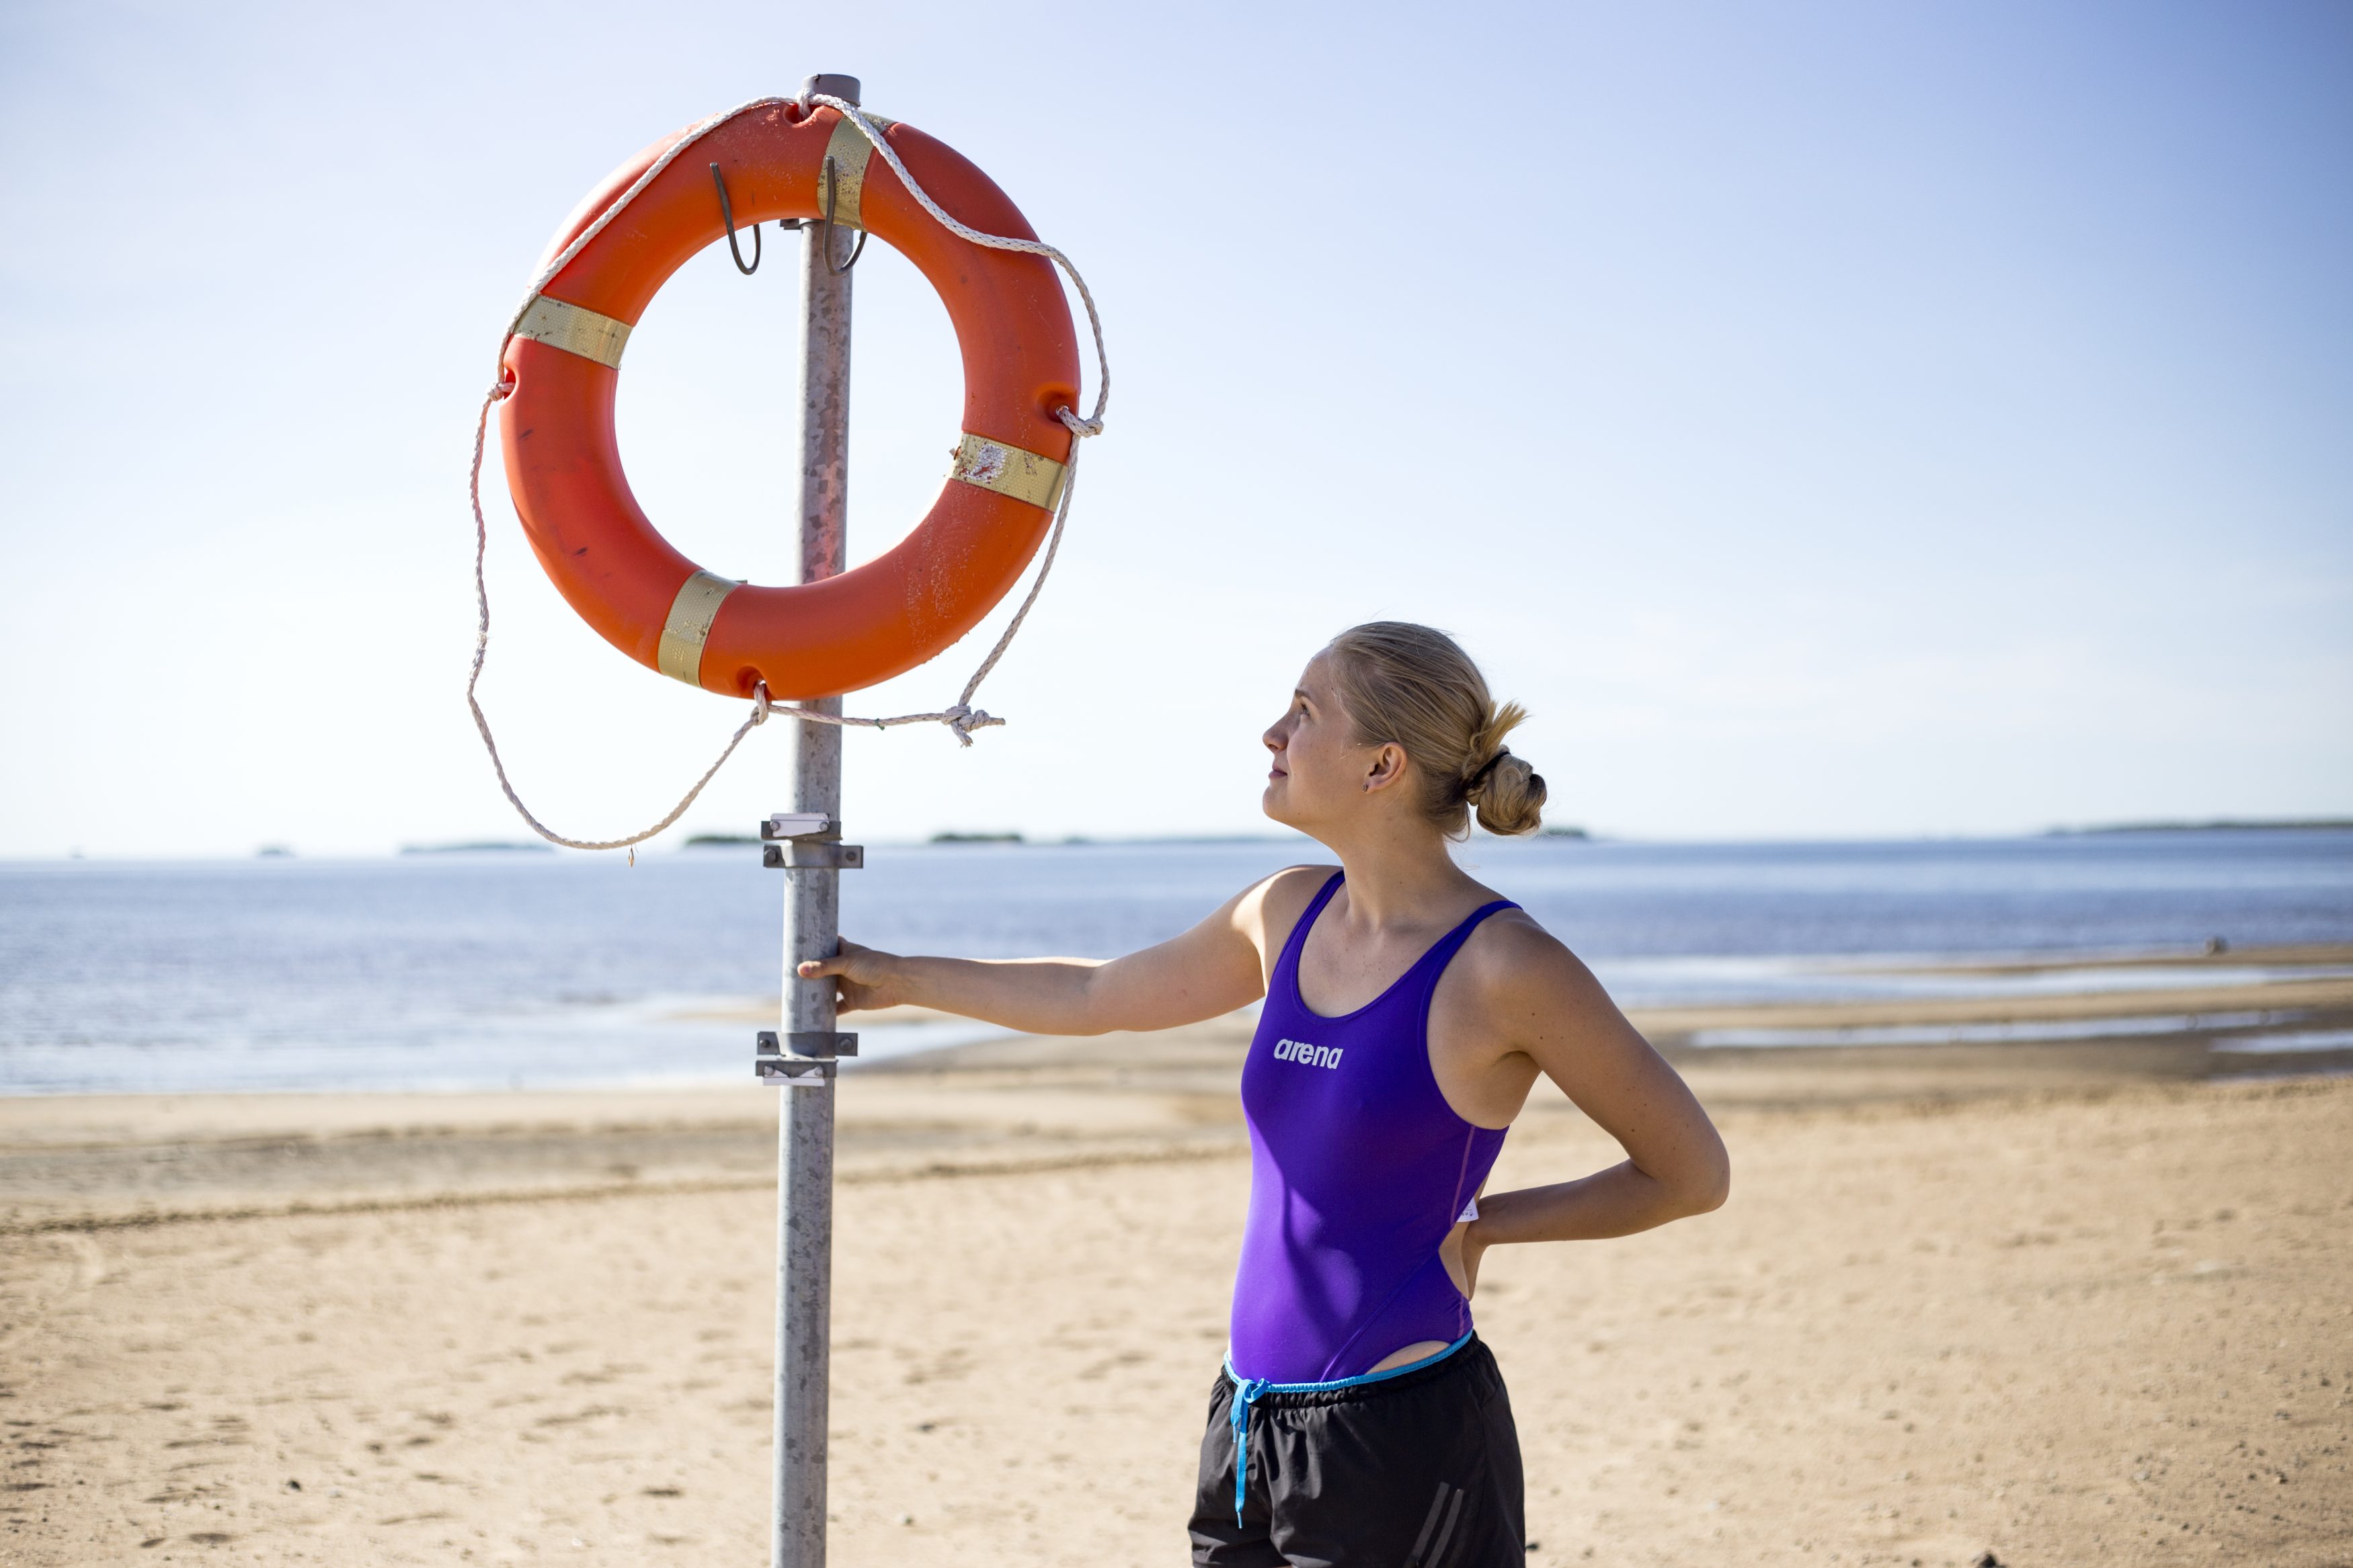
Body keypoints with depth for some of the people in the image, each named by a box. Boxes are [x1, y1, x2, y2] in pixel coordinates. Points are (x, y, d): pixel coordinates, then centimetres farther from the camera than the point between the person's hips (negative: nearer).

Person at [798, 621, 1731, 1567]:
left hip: (1402, 1445, -6)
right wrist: (901, 978, 32)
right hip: (1252, 1429, 7)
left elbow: (1692, 1175, -6)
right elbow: (1098, 998, 24)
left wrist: (1479, 1225, -5)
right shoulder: (1289, 914, 6)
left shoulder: (1501, 967, -14)